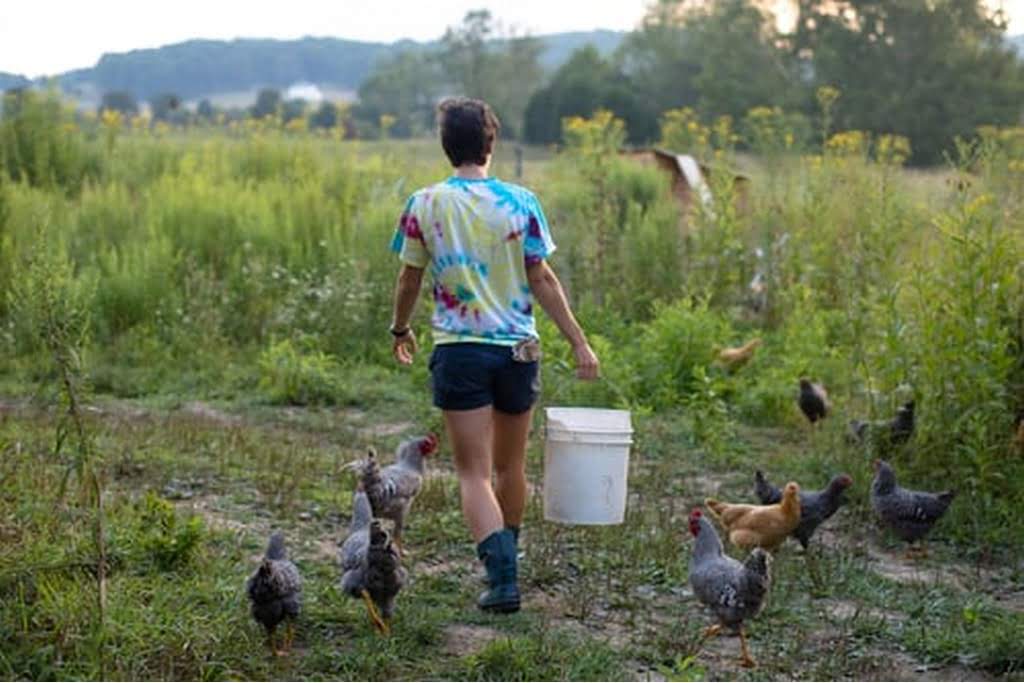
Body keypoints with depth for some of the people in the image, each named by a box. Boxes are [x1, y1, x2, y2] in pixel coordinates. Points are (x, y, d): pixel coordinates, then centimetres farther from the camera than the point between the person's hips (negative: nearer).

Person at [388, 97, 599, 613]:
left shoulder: (425, 205, -3)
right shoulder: (519, 202, -3)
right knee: (510, 466, 18)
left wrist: (400, 329, 24)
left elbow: (409, 280, 6)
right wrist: (578, 341, 2)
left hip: (458, 351, -1)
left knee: (474, 473, 0)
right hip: (518, 348, 2)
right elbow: (542, 280, -4)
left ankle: (502, 575, -16)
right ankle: (505, 561, 36)